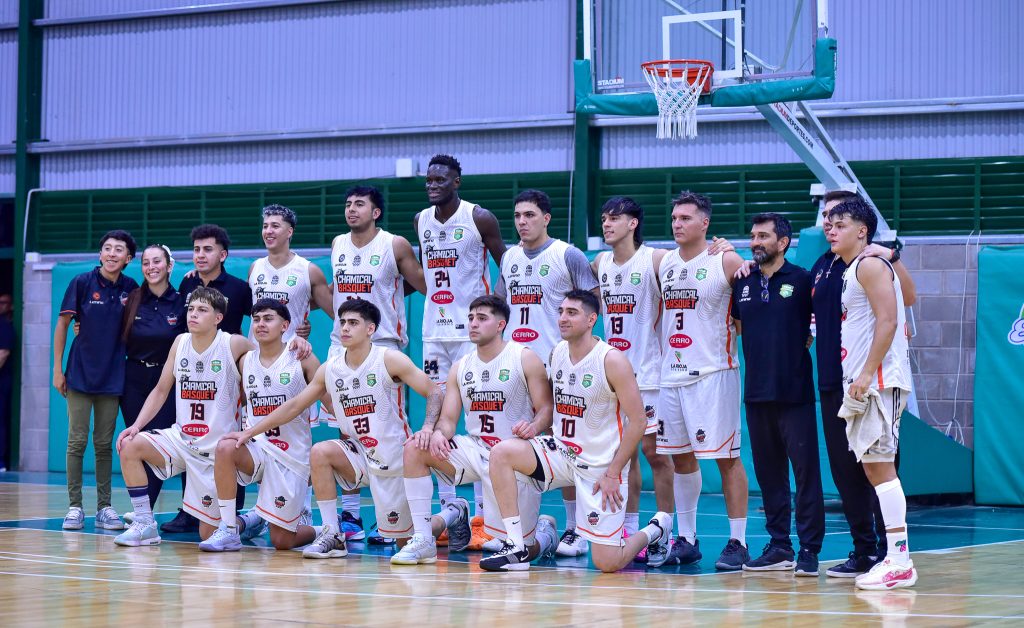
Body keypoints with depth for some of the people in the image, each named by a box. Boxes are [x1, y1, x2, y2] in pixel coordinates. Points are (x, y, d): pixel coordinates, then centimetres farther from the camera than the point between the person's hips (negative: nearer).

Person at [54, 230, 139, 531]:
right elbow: (62, 324, -1)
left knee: (104, 444, 5)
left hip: (112, 377, 2)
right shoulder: (82, 283, -5)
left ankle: (104, 508, 10)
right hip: (80, 374, -2)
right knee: (77, 441, -2)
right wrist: (57, 369, -3)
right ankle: (74, 507, 3)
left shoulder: (131, 288, 2)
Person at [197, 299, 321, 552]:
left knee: (282, 541, -3)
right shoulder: (246, 361, 6)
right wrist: (246, 433, 2)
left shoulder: (302, 359, -6)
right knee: (226, 447, -33)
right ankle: (229, 529, -19)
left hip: (293, 454, -3)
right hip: (257, 447, 3)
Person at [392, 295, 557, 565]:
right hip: (475, 449, 5)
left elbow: (546, 409, -8)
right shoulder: (460, 368, 10)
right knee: (415, 449, -19)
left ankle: (545, 531, 32)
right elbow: (448, 419, 6)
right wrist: (438, 433, -19)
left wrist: (533, 427, -31)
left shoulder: (525, 358, -5)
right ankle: (423, 540, -8)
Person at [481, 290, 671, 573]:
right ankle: (516, 550, -14)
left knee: (608, 564, -10)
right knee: (501, 452, -18)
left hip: (601, 465, -6)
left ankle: (655, 529, 25)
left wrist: (612, 474, -15)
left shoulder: (612, 360, -16)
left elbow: (637, 422, -15)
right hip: (562, 452, 6)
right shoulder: (557, 353, 3)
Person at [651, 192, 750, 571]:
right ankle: (686, 540, 18)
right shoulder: (664, 263, 11)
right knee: (680, 456, 10)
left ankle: (737, 543, 0)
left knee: (727, 457, -4)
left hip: (713, 373, -6)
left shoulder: (726, 262, -7)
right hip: (672, 372, 6)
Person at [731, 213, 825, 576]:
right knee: (768, 472, 9)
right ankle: (779, 547, 16)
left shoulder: (801, 280, -4)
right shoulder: (743, 284, 11)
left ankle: (809, 549, -1)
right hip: (756, 392, 5)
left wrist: (803, 341, -10)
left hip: (794, 392, -5)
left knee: (805, 470, -4)